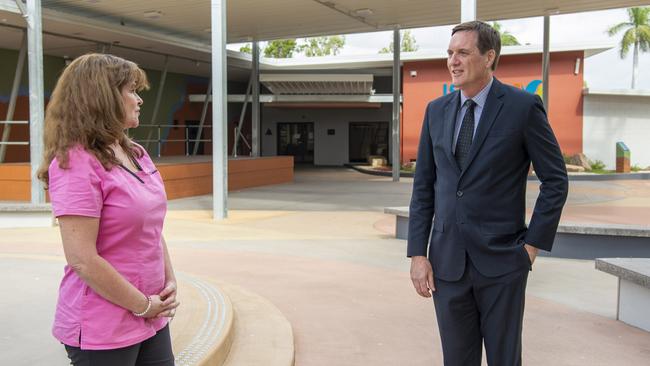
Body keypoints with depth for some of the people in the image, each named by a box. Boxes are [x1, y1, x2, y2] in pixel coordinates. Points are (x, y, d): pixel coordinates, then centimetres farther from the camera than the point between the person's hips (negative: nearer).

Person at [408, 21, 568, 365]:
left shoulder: (523, 107, -6)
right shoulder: (436, 110, 6)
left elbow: (555, 179, -2)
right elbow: (423, 186, 7)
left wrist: (533, 244, -6)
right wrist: (417, 255, 1)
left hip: (500, 260, -3)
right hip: (447, 260, 4)